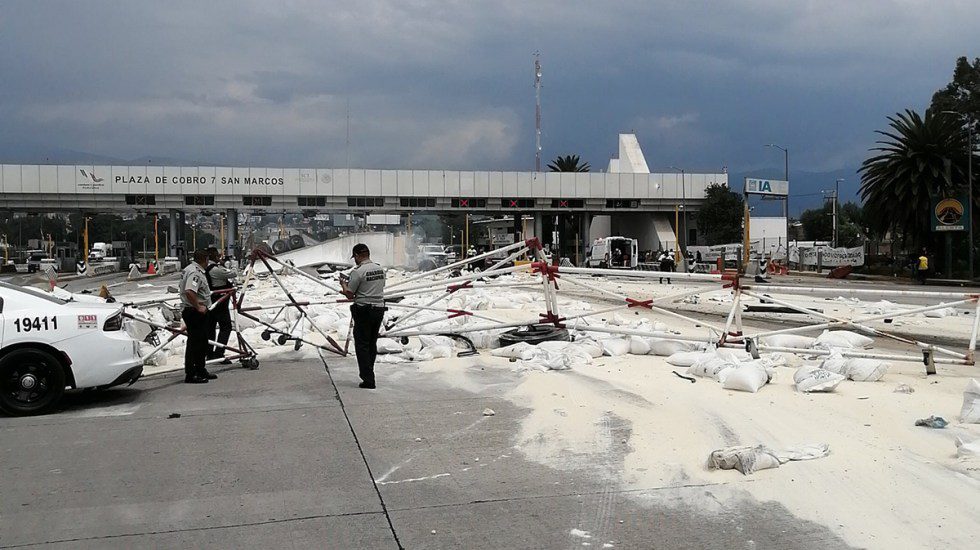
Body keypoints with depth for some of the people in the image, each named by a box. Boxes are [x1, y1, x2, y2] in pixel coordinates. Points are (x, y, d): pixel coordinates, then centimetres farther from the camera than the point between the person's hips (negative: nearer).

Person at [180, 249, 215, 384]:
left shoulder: (193, 269, 15)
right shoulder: (195, 273, -20)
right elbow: (189, 292, -32)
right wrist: (198, 307, -24)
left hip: (199, 312, 11)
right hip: (194, 312, -11)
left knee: (202, 342, 18)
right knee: (194, 342, -6)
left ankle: (200, 370, 28)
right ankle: (190, 375, -2)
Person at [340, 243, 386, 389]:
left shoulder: (358, 272, -14)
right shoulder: (380, 269, 6)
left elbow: (349, 294, -12)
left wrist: (343, 284, 10)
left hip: (364, 310, -7)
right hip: (379, 308, 7)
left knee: (362, 345, 1)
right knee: (372, 344, 17)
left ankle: (368, 380, -2)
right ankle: (368, 373, 27)